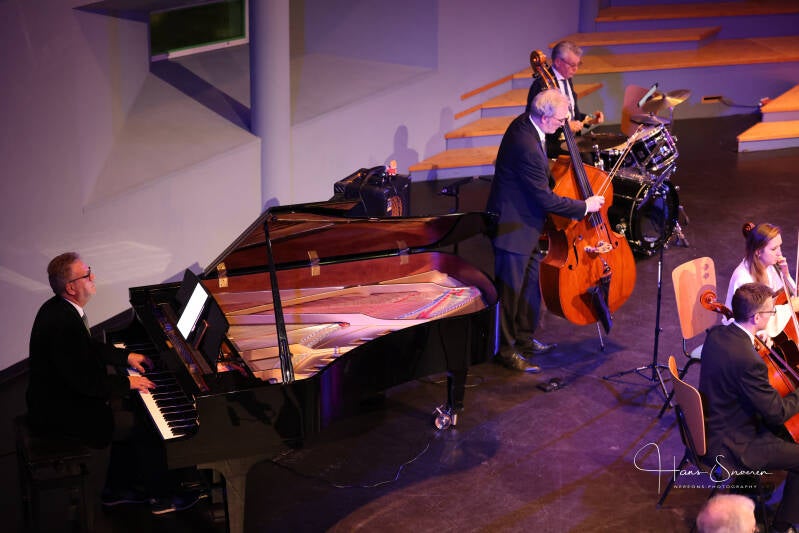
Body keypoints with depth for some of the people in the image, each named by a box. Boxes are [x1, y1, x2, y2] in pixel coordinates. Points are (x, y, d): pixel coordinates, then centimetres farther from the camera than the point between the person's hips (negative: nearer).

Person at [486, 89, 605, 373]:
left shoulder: (523, 123, -1)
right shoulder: (527, 147, -32)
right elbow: (546, 200, -25)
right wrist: (585, 206, -14)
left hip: (526, 220, 10)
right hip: (512, 227, -10)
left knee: (532, 283, 21)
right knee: (510, 292, 4)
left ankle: (524, 339, 37)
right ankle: (506, 350, 19)